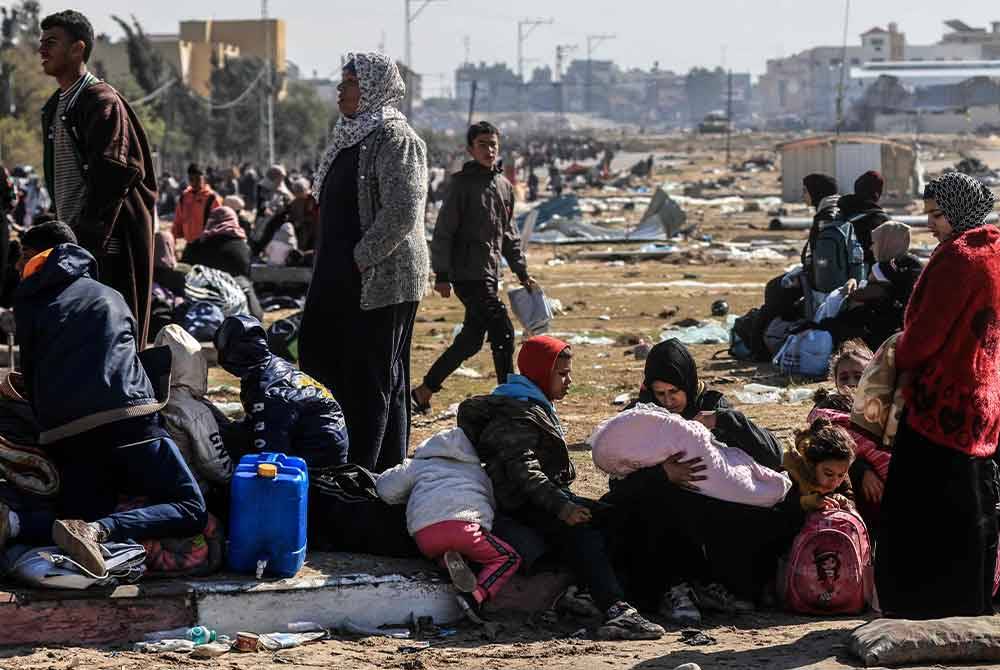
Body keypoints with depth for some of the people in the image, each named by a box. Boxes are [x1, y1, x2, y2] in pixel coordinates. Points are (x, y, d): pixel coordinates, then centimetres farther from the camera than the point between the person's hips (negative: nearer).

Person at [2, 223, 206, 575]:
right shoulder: (110, 296, 23)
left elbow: (32, 374, 18)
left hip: (66, 433, 1)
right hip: (129, 420, -1)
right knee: (191, 512, 2)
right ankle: (98, 530, -23)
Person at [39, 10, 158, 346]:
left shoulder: (102, 102, -11)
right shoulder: (55, 107, 17)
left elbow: (112, 178, -18)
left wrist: (86, 239, -21)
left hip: (106, 246, -9)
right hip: (73, 241, 9)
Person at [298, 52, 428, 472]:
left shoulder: (395, 138, -13)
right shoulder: (352, 137, 17)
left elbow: (402, 214, -22)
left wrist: (360, 259, -19)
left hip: (381, 279, -10)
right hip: (344, 281, 10)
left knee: (373, 380, -4)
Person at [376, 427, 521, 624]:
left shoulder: (418, 465, 30)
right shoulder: (478, 469, 35)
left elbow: (385, 489, 21)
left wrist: (412, 496, 40)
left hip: (423, 535, 2)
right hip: (463, 524, -2)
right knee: (508, 558, 12)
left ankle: (448, 561, -7)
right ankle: (475, 597, -14)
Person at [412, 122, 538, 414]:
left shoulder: (504, 186, 14)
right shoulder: (463, 183, -8)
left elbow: (509, 235, 22)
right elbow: (443, 231, -10)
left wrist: (522, 273, 19)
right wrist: (442, 275, -14)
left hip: (491, 274, 8)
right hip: (468, 275, -8)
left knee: (471, 340, 10)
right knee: (503, 332, -12)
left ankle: (424, 390, 20)